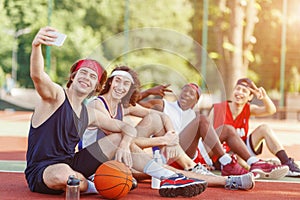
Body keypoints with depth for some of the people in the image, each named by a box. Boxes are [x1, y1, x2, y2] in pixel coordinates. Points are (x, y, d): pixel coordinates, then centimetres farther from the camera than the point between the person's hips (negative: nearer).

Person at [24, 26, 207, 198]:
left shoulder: (90, 115, 9)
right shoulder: (56, 96, -10)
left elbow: (129, 129, 14)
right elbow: (37, 75, -33)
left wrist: (124, 145, -9)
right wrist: (36, 45, -53)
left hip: (70, 165, 7)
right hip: (41, 173, -7)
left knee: (118, 139, 5)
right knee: (63, 173, -44)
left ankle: (171, 179, 1)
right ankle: (89, 186, -10)